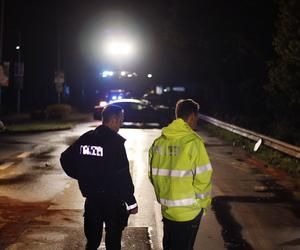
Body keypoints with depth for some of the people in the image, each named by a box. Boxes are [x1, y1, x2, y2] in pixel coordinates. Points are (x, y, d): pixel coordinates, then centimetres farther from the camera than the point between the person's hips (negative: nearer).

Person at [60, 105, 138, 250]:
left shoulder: (86, 138, 3)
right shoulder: (115, 141, -16)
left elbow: (65, 158, 10)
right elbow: (122, 175, -19)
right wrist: (131, 202, -13)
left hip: (91, 198, 6)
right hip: (112, 199, -6)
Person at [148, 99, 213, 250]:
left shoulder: (159, 141, -1)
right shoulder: (193, 141, -17)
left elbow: (153, 174, 4)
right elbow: (203, 177, -18)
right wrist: (204, 203, -2)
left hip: (166, 209, 5)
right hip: (188, 211, -5)